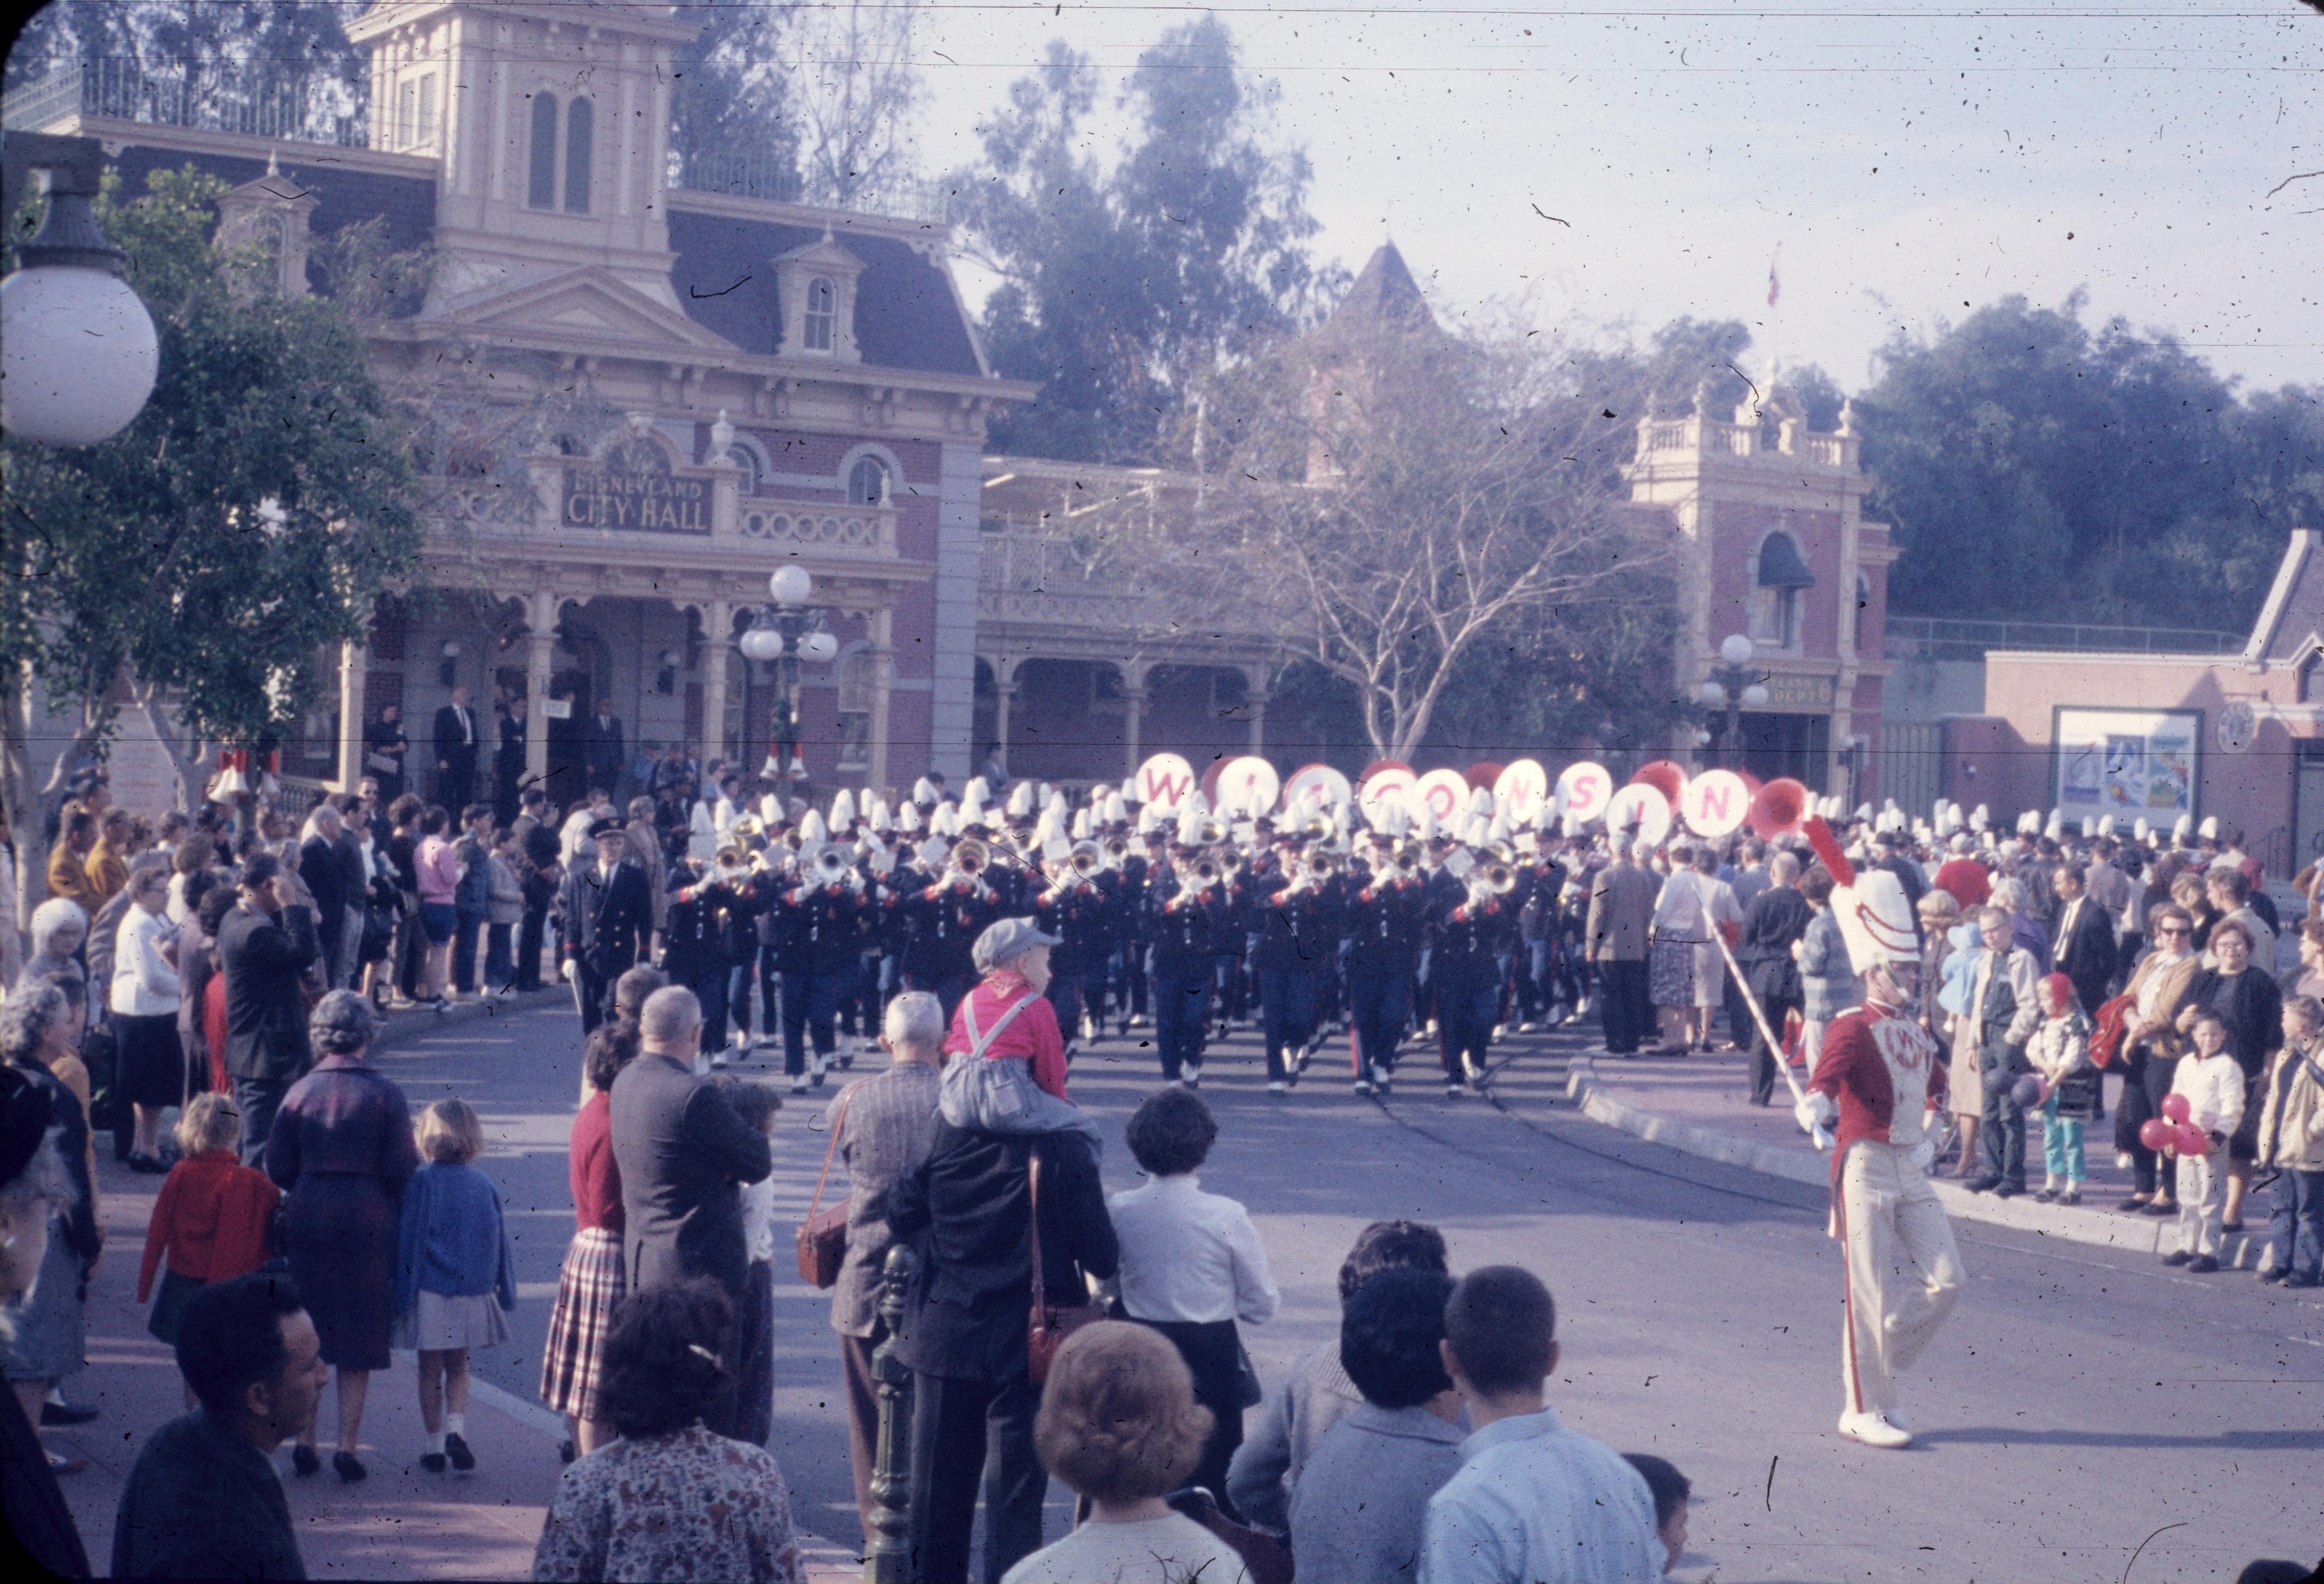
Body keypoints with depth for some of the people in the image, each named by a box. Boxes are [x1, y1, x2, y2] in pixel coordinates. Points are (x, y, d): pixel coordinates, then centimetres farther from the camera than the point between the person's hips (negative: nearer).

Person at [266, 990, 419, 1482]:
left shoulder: (300, 1091, 0)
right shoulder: (385, 1093, -7)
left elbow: (278, 1169, 2)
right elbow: (401, 1170, -8)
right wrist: (396, 1212, 10)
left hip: (307, 1220, 2)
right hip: (366, 1221, -2)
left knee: (305, 1336, 13)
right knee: (359, 1340, 6)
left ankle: (304, 1442, 15)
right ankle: (347, 1447, 4)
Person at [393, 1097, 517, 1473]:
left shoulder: (419, 1183, -9)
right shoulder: (484, 1185, 0)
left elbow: (407, 1243, -8)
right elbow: (501, 1243, 6)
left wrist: (401, 1296, -1)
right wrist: (503, 1292, 16)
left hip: (429, 1294, -3)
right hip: (473, 1294, 3)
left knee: (430, 1370, 10)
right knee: (458, 1367, 16)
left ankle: (435, 1446, 13)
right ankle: (456, 1428, -5)